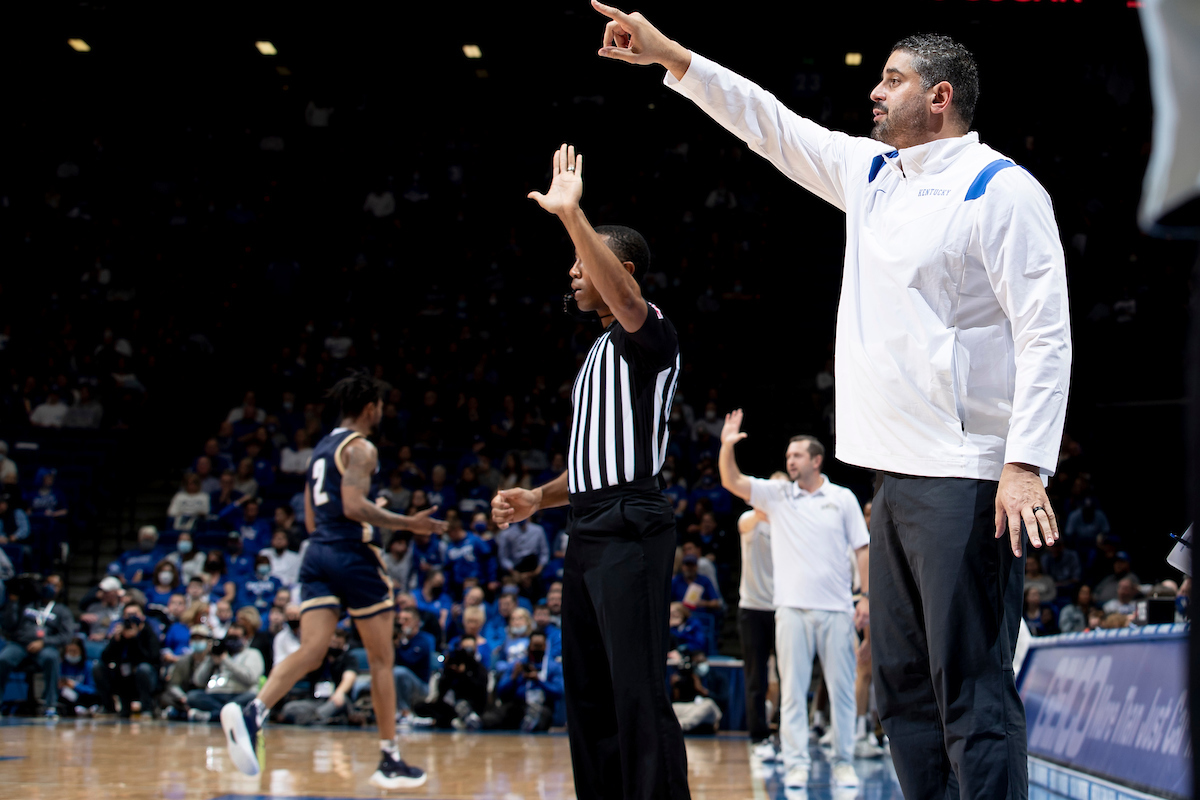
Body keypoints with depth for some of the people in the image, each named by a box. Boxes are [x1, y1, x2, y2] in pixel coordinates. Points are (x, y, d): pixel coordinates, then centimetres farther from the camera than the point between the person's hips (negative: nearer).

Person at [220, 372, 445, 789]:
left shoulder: (321, 447, 20)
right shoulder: (361, 448, -6)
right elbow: (354, 506, -19)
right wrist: (408, 524, -14)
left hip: (318, 552, 7)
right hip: (353, 555, -7)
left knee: (311, 651, -7)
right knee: (381, 659, 5)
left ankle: (251, 712, -34)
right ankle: (390, 761, 9)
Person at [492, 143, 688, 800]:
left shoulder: (647, 334, -5)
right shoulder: (600, 352, 24)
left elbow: (623, 295, -30)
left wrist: (571, 214, -36)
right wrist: (539, 498, 14)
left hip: (629, 529, -10)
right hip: (587, 531, 10)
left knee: (638, 695, -14)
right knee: (588, 695, 11)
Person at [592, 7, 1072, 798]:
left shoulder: (1000, 190, -8)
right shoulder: (871, 173, 17)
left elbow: (1046, 333, -14)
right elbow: (771, 124, 26)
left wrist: (1027, 465, -22)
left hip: (967, 480, -9)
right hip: (899, 469, 9)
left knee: (972, 692, -11)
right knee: (903, 684, 12)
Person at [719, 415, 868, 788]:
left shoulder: (843, 498, 7)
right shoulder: (776, 495, 10)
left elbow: (862, 549, 6)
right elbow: (732, 481, 2)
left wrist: (867, 596, -1)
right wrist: (727, 447, -15)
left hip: (837, 609, -1)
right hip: (792, 607, 1)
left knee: (842, 688, 2)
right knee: (792, 689, -2)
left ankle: (844, 763, 9)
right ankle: (796, 764, 1)